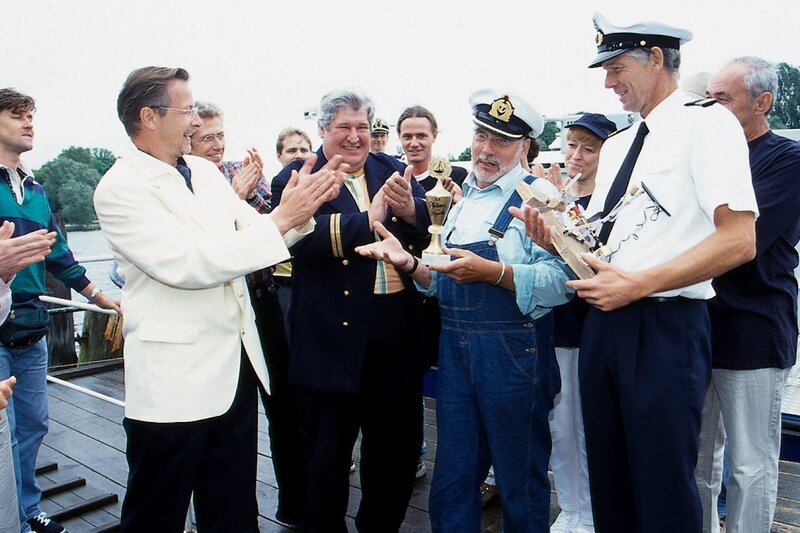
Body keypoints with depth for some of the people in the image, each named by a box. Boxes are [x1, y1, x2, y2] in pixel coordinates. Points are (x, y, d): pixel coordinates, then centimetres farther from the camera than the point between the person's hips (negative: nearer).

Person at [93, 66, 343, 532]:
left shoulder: (205, 171, 9)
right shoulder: (120, 189, -12)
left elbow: (255, 234, 10)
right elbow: (189, 265, -22)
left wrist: (304, 206, -8)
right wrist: (282, 217, -22)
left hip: (236, 365, 7)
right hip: (174, 380, -6)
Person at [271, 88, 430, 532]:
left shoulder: (392, 170, 9)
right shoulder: (297, 178, -4)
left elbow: (428, 230, 1)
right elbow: (301, 237, -21)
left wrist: (410, 209, -19)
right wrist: (368, 220, -24)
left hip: (398, 335, 5)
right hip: (334, 336, -4)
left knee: (397, 445, 19)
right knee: (328, 450, 12)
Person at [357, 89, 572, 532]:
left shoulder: (538, 195, -6)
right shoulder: (463, 200, 14)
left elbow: (561, 279, -19)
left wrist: (491, 271, -26)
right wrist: (409, 264, 2)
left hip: (513, 352, -6)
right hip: (455, 348, 6)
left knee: (521, 486, 11)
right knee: (452, 481, 16)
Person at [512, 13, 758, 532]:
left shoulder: (707, 123, -6)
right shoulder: (615, 145, 17)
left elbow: (739, 241, -16)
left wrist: (636, 284, -19)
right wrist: (556, 239, 0)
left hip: (667, 326, -7)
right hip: (604, 322, 7)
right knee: (609, 484, 16)